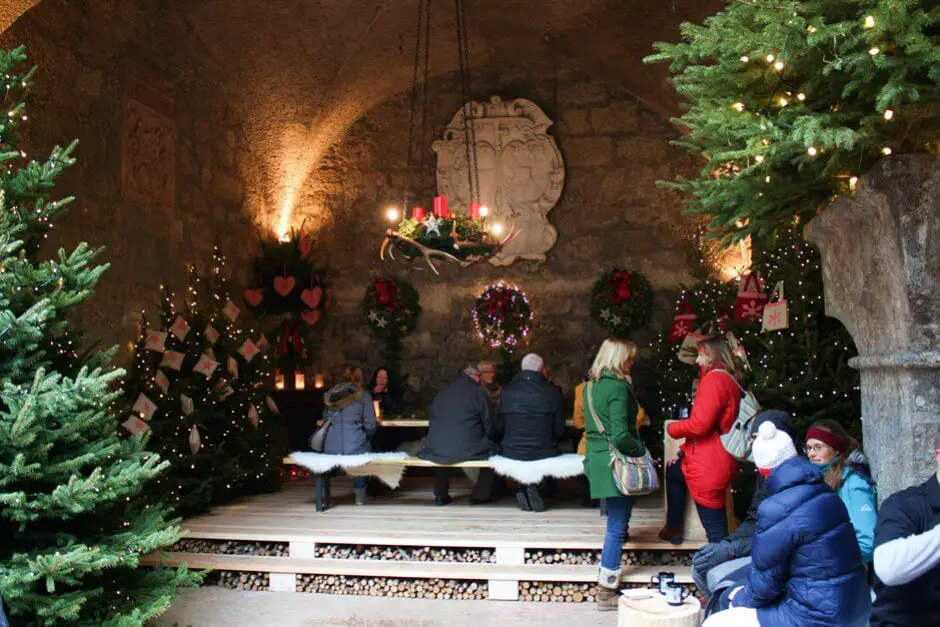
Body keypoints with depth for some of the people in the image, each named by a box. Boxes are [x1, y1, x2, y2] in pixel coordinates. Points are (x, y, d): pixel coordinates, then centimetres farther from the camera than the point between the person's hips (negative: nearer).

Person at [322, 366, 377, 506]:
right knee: (365, 450, 29)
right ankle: (360, 496, 28)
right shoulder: (363, 396, 1)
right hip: (355, 448, -4)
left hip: (331, 449, 4)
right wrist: (367, 437, 18)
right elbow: (370, 425, -1)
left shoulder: (330, 395, 13)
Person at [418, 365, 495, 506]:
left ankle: (440, 495, 36)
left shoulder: (441, 393, 14)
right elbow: (489, 424, 3)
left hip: (437, 450, 4)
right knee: (490, 448, 23)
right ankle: (480, 495, 23)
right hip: (468, 450, -4)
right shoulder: (479, 393, 1)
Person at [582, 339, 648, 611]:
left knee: (616, 521, 23)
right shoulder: (618, 388, -18)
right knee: (617, 526, -2)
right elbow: (620, 435, -24)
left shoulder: (590, 386, 9)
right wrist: (641, 448, -7)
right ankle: (607, 592, 3)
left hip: (596, 456, 9)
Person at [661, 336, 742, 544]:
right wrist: (684, 450, 18)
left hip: (709, 466, -10)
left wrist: (673, 428, -5)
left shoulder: (714, 379, -18)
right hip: (721, 460, 10)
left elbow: (700, 424, -25)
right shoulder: (730, 380, 13)